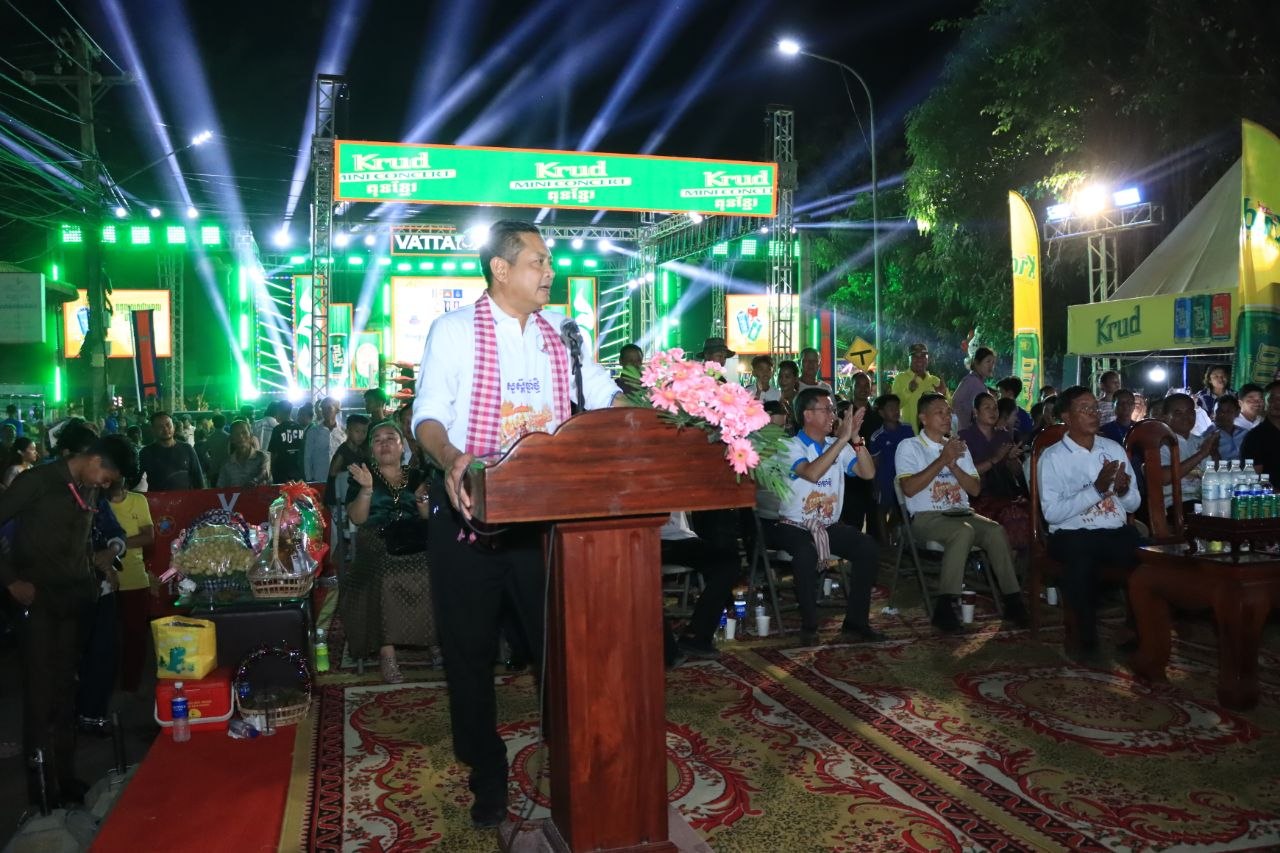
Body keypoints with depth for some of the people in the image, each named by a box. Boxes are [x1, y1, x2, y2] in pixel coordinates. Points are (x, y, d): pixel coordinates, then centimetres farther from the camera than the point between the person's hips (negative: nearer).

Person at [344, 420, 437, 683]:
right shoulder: (363, 476, 15)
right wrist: (367, 489, -12)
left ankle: (441, 639, -17)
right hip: (376, 545, -2)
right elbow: (357, 518, 2)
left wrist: (422, 498, -5)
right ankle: (386, 652, -32)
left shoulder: (416, 476, 20)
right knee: (385, 577, -36)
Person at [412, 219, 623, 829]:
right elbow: (428, 414, -11)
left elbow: (603, 397, 4)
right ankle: (486, 775, 26)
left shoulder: (561, 330, 7)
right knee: (470, 646, 8)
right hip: (469, 509, -2)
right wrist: (449, 459, -32)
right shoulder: (454, 330, -4)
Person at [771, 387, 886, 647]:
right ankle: (808, 626, -19)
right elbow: (812, 473, -27)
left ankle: (855, 622, -9)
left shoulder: (838, 446, 10)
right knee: (806, 552, -36)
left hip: (829, 526, 5)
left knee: (868, 547, -19)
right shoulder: (791, 447, -7)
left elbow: (868, 472, 0)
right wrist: (843, 439, -24)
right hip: (793, 526, -5)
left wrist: (856, 439, -12)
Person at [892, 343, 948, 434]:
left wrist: (943, 395, -5)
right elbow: (895, 405, -9)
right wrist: (908, 391, -24)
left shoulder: (935, 380, 10)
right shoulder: (901, 378, -1)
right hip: (910, 431, -4)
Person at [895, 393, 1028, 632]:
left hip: (961, 513, 5)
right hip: (926, 517, -5)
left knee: (996, 531, -23)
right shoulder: (909, 447, 2)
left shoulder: (958, 446, 18)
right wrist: (942, 460, -15)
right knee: (964, 532, -34)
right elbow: (909, 488, -14)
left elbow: (975, 489, 9)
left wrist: (953, 464, -7)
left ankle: (1012, 601, -17)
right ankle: (944, 608, -32)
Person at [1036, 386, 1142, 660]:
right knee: (1081, 553, -36)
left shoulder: (1114, 449, 15)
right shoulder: (1052, 457, -1)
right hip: (1072, 535, -4)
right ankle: (1086, 638, -15)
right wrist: (1096, 489, -17)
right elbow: (1051, 513, -12)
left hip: (1117, 532, 4)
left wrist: (1123, 490, -8)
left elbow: (1133, 504, 16)